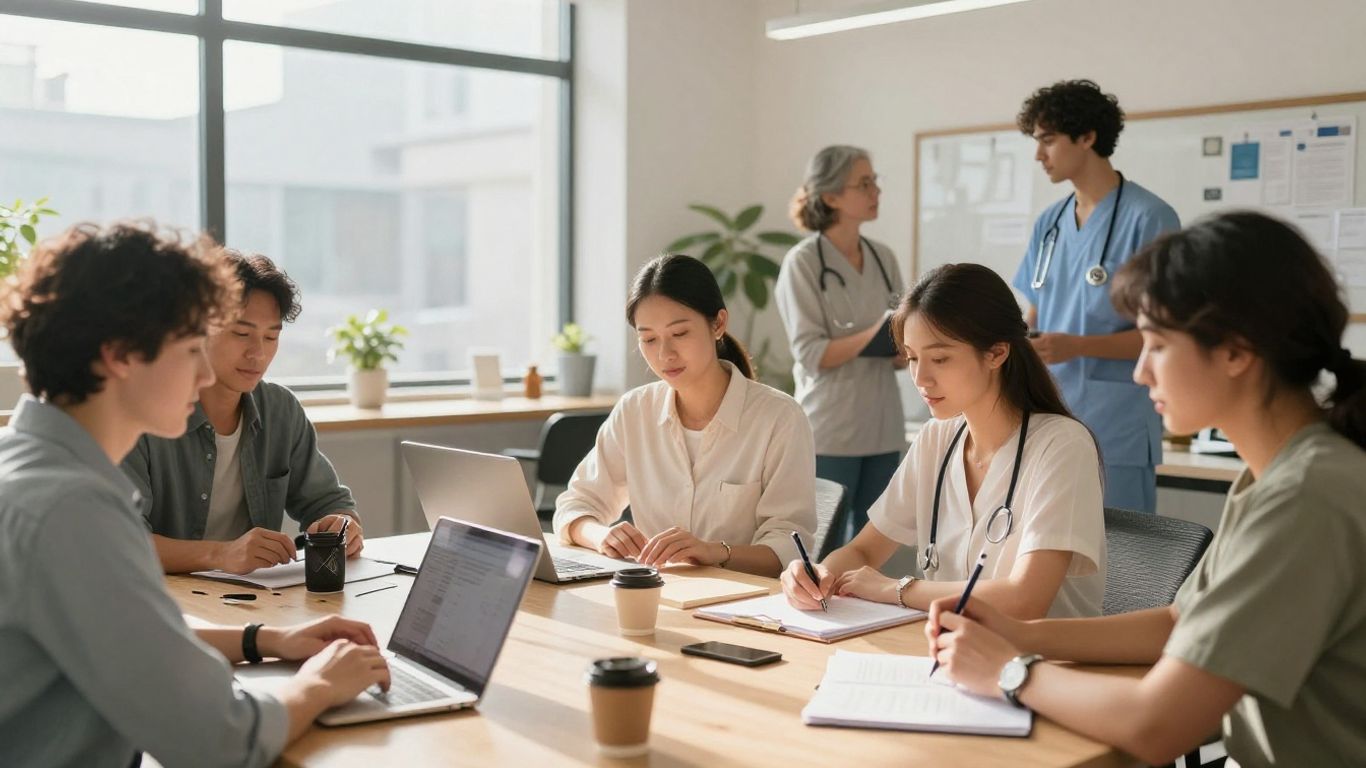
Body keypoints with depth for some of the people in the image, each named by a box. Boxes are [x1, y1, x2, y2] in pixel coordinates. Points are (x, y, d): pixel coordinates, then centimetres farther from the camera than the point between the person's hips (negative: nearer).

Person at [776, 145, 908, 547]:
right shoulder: (803, 262, -8)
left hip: (882, 428, 6)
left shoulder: (884, 258, 9)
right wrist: (874, 335, -25)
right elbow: (811, 354, -14)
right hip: (831, 431, -6)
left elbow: (897, 352, 11)